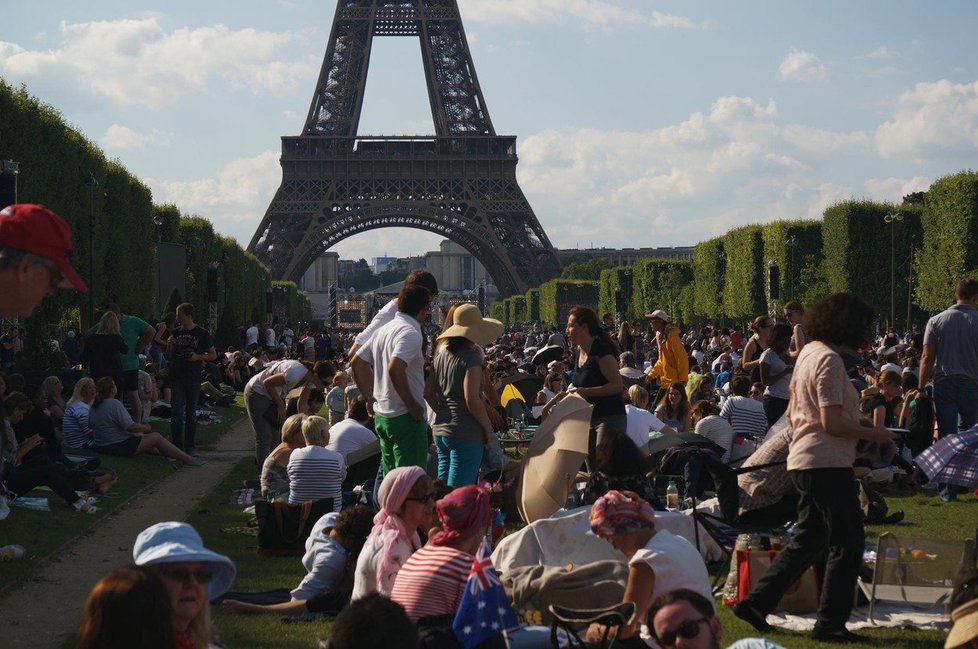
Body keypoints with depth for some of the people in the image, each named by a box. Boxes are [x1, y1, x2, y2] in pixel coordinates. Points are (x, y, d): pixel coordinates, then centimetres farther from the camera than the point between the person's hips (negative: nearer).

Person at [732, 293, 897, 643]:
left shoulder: (808, 353, 14)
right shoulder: (829, 359, -16)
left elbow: (792, 414, 22)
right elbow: (832, 422, -21)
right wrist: (873, 434, -11)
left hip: (803, 460, 10)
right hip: (828, 463, -10)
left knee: (808, 539, 17)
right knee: (847, 542, -2)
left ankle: (757, 603, 17)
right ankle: (830, 623, 0)